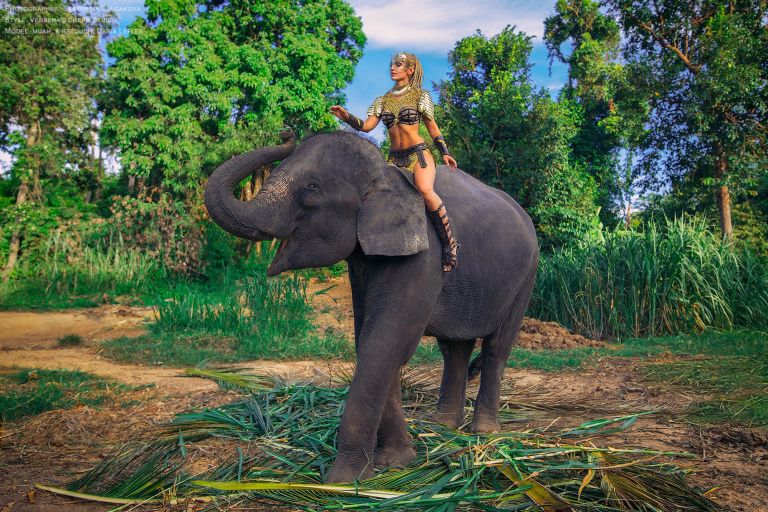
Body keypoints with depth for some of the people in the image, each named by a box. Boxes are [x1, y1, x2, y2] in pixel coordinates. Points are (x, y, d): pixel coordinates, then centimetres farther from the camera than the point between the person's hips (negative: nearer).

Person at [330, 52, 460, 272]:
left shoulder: (420, 95, 6)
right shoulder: (383, 101, 14)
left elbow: (432, 127, 9)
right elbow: (366, 126, 3)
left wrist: (445, 152, 2)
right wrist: (346, 116, -11)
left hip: (418, 152, -5)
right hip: (394, 157, 5)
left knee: (425, 189, -32)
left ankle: (450, 242, -23)